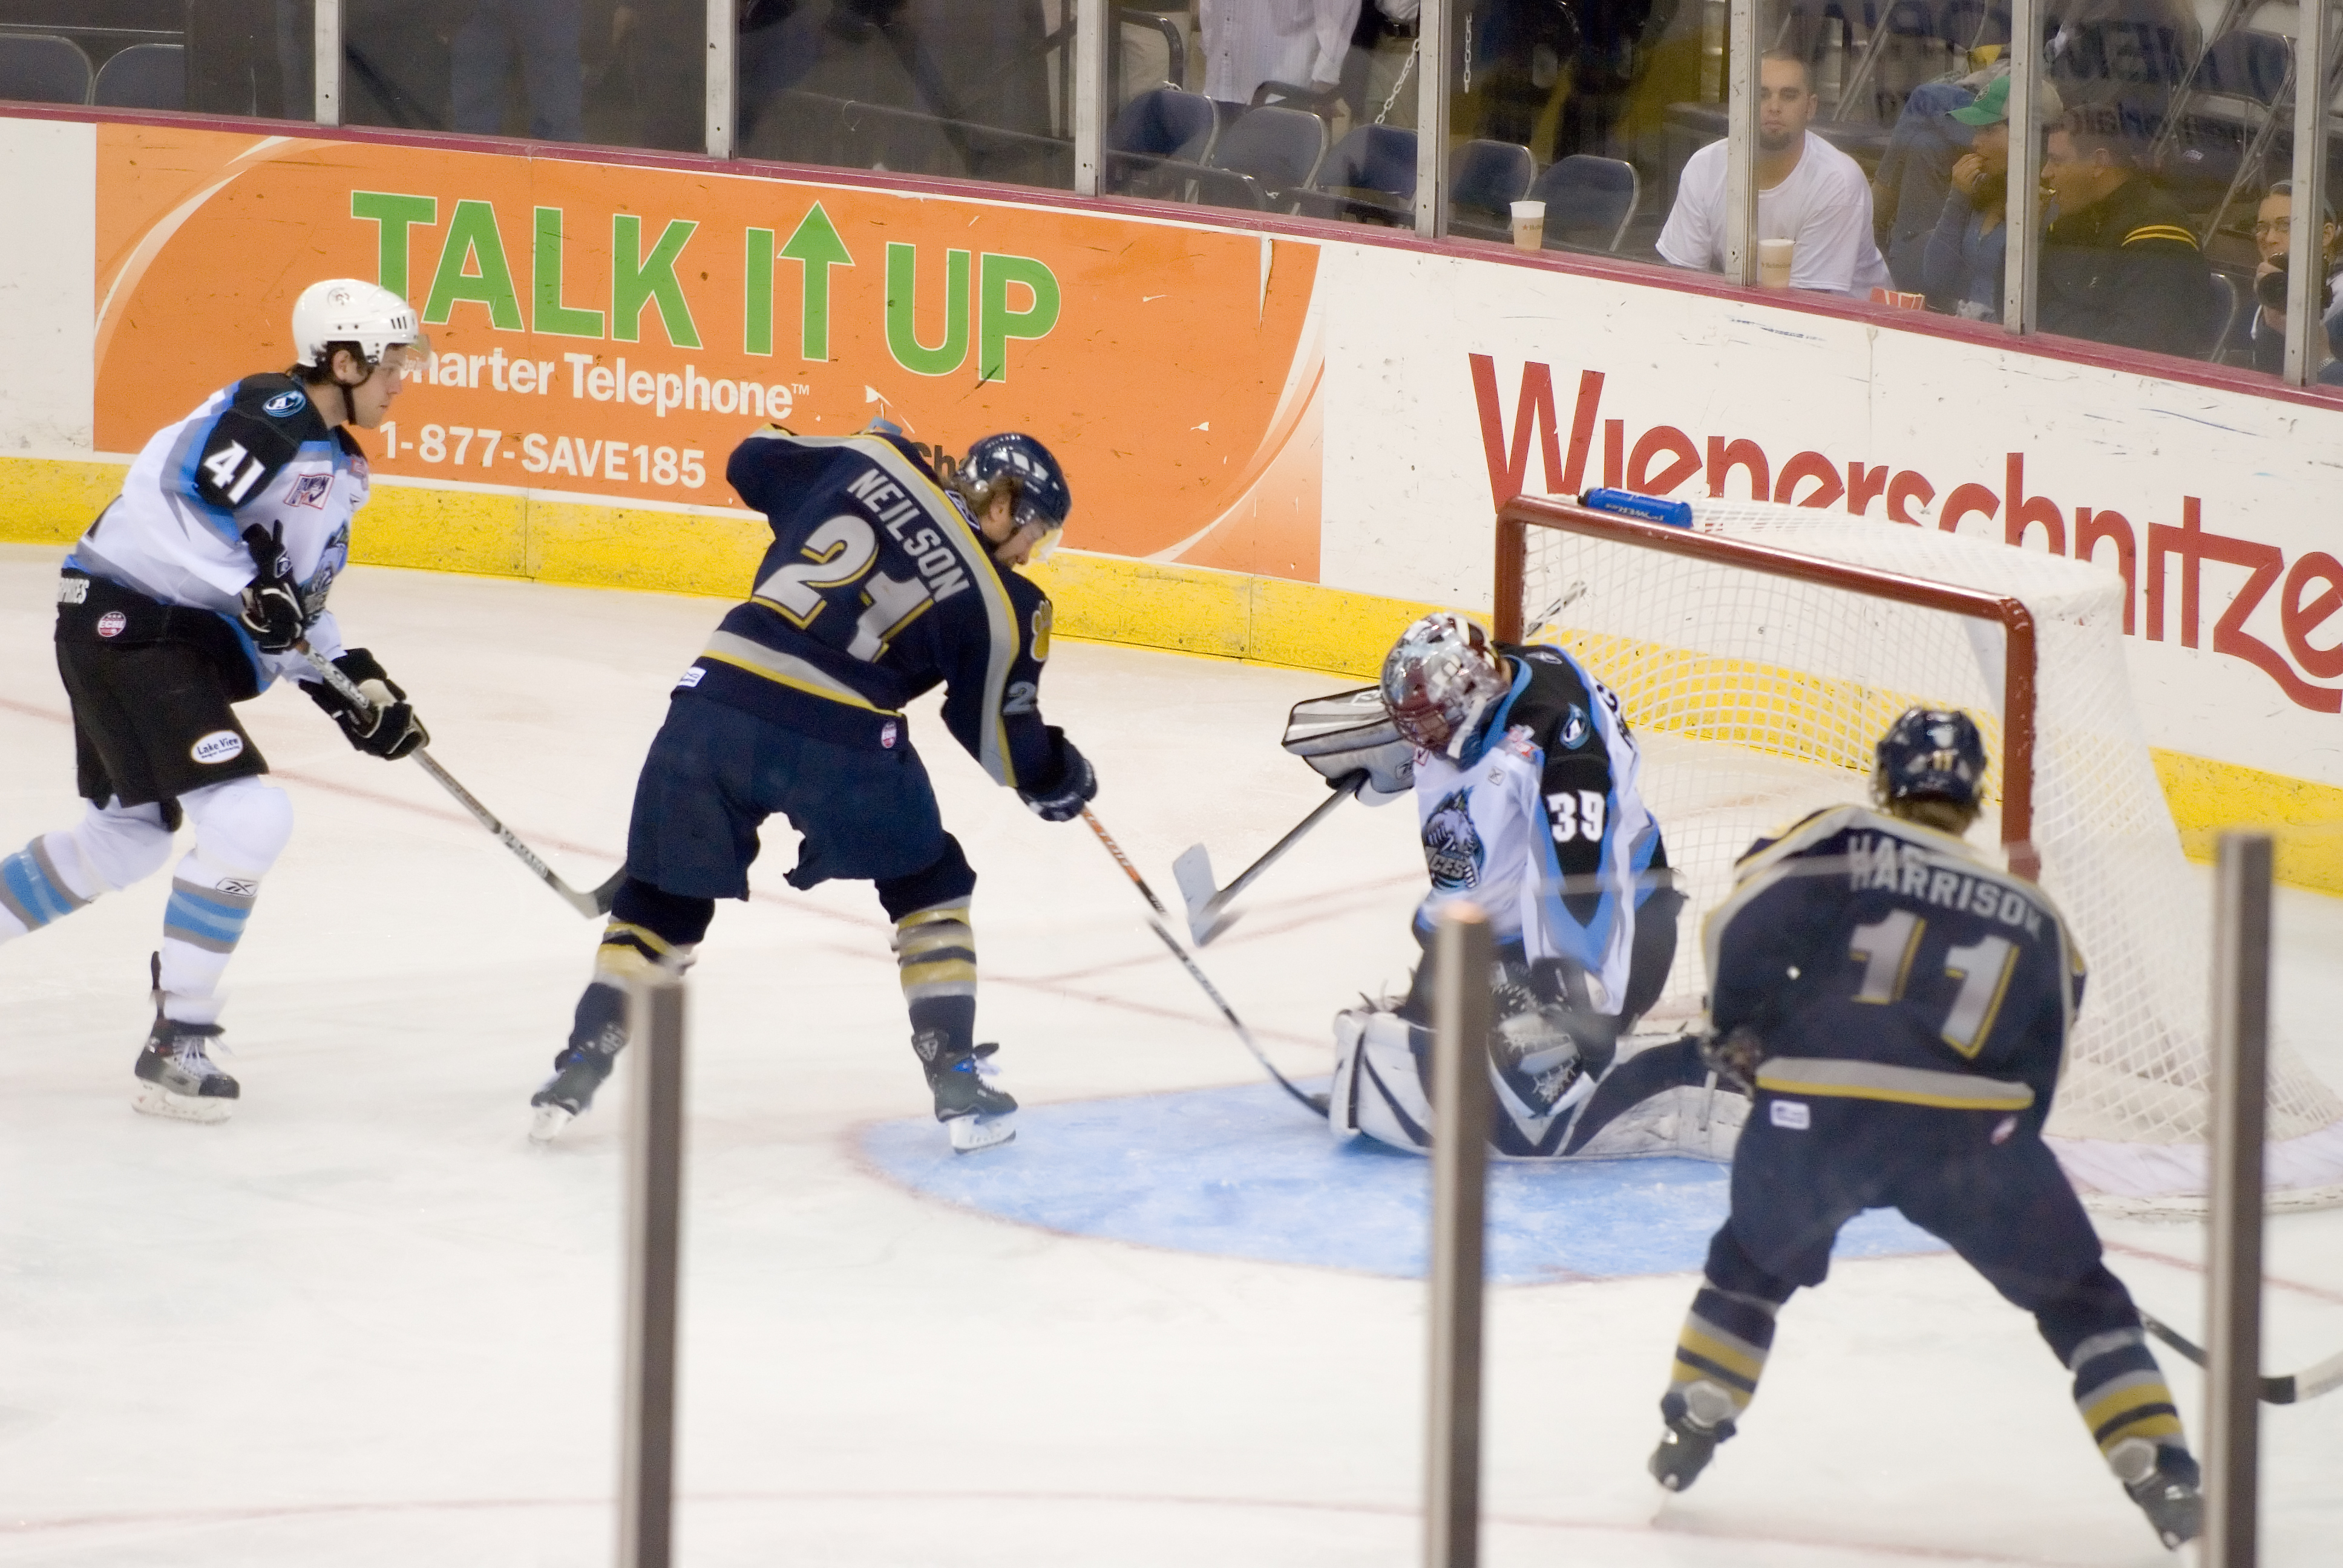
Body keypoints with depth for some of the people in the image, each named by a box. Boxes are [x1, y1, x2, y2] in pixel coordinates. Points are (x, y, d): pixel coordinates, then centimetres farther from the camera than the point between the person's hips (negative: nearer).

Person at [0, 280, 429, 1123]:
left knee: (127, 834, 23)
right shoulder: (272, 414, -17)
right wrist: (251, 591, -32)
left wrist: (355, 682, 9)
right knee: (248, 817, -18)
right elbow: (177, 494, -27)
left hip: (189, 639, 11)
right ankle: (176, 1043, -12)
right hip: (124, 622, -11)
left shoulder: (339, 466, 15)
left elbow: (297, 602, 19)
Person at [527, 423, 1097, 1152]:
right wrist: (1059, 777, 31)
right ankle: (958, 1083, 16)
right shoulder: (1000, 606, 5)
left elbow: (754, 462, 27)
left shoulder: (873, 461, 13)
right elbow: (999, 736, 11)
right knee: (927, 889, 21)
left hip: (716, 702, 3)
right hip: (841, 737, -3)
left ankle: (582, 1065, 14)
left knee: (663, 896, 20)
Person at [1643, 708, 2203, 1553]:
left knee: (1752, 1262, 29)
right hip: (1971, 1125, 0)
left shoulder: (1842, 841, 12)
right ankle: (2161, 1476, 0)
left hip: (1818, 1114, 0)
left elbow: (1742, 923, -2)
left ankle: (1690, 1428, 28)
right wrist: (2002, 1165, 34)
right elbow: (2037, 1075, 22)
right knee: (2079, 1299, 11)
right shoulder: (2033, 917, 21)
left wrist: (1741, 1028, 13)